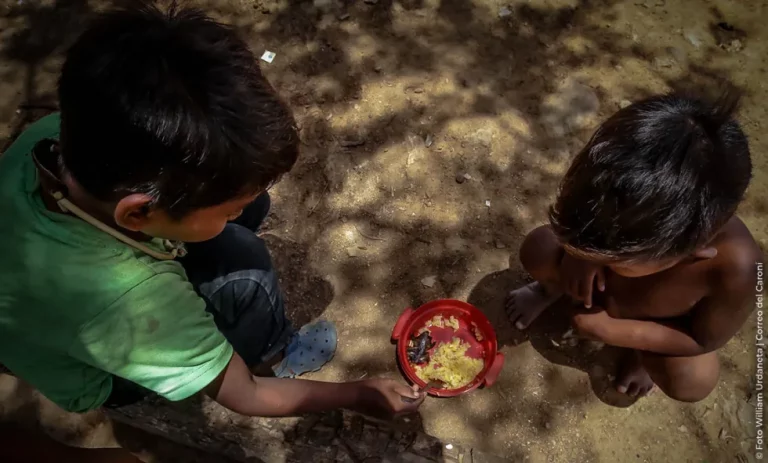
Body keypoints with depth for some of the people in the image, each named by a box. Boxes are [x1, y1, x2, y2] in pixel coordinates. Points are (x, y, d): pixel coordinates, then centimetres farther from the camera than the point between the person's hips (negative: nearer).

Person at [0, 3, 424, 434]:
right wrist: (357, 394, -13)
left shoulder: (59, 133, -30)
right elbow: (246, 397, -26)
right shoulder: (128, 303, -44)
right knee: (244, 268, -26)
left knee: (245, 200, -12)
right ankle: (271, 356, 5)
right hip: (97, 378, -5)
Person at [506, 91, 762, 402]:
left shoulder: (735, 268, -42)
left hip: (661, 321, -1)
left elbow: (705, 340, -23)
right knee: (537, 250, -22)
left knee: (689, 381, -25)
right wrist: (582, 250, -31)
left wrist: (611, 331, -26)